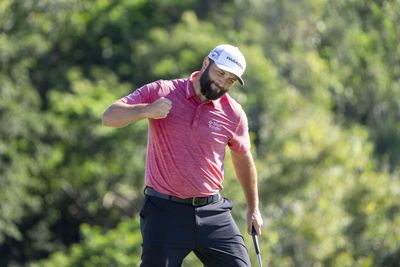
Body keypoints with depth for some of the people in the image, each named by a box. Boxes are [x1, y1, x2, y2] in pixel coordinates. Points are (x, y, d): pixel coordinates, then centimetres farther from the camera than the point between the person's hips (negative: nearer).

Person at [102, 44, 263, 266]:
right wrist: (146, 110, -26)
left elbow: (243, 159, 19)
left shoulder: (234, 114, 3)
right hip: (165, 210, -3)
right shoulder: (161, 92, -3)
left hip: (212, 212, 3)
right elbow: (110, 117, -7)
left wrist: (254, 208, 23)